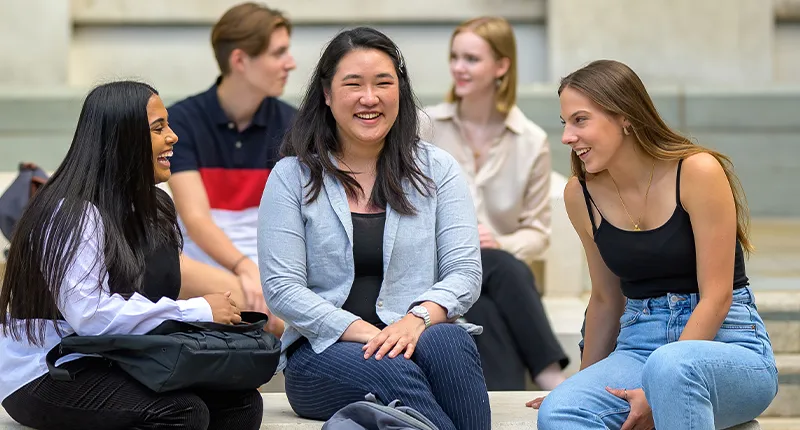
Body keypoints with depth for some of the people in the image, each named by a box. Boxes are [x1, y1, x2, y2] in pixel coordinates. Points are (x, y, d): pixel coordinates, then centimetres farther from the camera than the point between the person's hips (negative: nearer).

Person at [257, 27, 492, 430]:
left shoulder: (437, 168, 12)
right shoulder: (292, 177, 7)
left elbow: (464, 271, 3)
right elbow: (281, 288, -2)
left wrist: (418, 319, -19)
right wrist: (364, 333, -16)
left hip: (419, 338, 2)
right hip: (323, 351, -1)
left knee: (447, 342, -35)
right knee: (391, 372, -35)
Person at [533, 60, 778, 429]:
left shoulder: (698, 171, -11)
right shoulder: (581, 194, 4)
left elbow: (716, 297, -13)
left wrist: (658, 396, -19)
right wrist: (589, 382, 24)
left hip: (730, 347, -4)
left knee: (669, 364, -40)